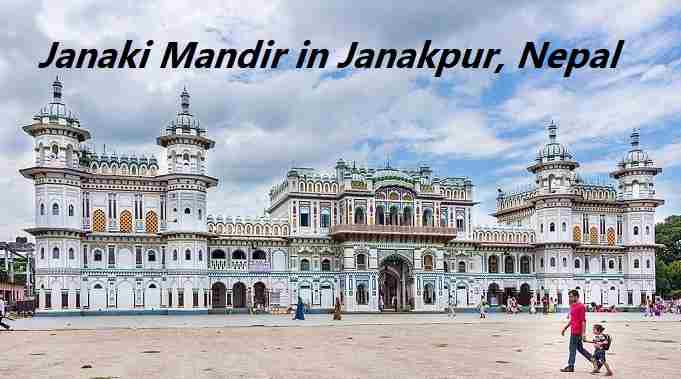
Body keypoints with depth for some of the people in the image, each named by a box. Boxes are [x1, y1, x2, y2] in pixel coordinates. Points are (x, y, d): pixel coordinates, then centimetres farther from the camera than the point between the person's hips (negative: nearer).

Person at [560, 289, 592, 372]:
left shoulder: (581, 306, -14)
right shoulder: (572, 306, 14)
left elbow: (583, 321, -18)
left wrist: (583, 333, -22)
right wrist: (565, 328, 22)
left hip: (577, 332, -9)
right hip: (573, 331, 9)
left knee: (572, 348, -1)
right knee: (580, 348, 15)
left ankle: (570, 366, 8)